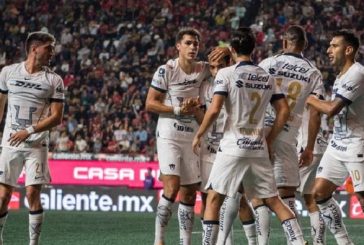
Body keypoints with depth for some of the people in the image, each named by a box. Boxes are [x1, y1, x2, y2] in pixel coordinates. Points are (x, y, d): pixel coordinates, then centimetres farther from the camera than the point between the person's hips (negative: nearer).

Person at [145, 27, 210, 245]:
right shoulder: (166, 70, -8)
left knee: (189, 192, 7)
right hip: (169, 135, -5)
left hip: (192, 137, 5)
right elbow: (150, 104, -7)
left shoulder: (203, 70, 5)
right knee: (172, 186, -18)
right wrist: (177, 110, -18)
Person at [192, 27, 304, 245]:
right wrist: (269, 140, 15)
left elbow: (214, 110, -12)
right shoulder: (267, 77, 10)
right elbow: (284, 111, 8)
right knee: (273, 201, 10)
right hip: (259, 149, 4)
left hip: (233, 147, -4)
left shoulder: (226, 74, -5)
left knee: (214, 199, 4)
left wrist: (198, 135, 1)